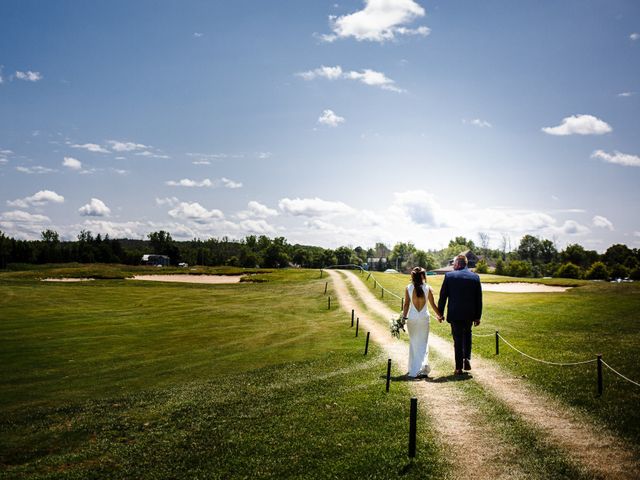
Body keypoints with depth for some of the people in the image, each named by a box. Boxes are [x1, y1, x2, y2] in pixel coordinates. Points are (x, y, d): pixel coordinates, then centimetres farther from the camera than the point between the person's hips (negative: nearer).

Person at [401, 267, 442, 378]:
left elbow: (406, 304, -3)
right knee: (423, 343, 9)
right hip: (424, 317, 0)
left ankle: (414, 370, 17)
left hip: (412, 317, 1)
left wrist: (404, 317, 6)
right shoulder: (427, 288, -4)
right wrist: (439, 315, 14)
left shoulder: (408, 288, -4)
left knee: (413, 343, 12)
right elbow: (433, 304, 1)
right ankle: (423, 366, -8)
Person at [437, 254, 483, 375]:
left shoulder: (449, 276, -7)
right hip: (469, 314, 2)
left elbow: (443, 296, -4)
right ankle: (467, 358, 10)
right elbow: (479, 299, 2)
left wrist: (440, 313, 5)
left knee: (458, 339, 6)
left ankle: (459, 367, 9)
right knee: (467, 334, 25)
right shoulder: (475, 277, 0)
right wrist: (478, 316, 9)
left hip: (455, 313, -2)